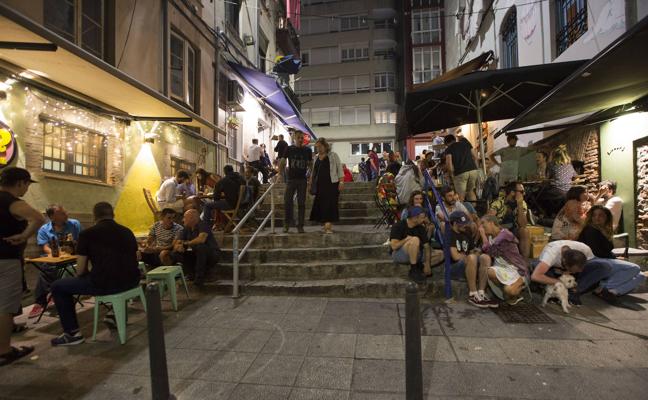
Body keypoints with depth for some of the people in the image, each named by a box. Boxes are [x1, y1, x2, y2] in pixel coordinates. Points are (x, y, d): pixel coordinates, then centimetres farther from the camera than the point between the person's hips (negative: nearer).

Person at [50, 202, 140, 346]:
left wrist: (89, 279, 23)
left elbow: (80, 271, 0)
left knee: (58, 287, 17)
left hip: (104, 284, -6)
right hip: (131, 281, 6)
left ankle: (72, 333, 17)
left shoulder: (87, 234, 0)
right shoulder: (127, 231, 14)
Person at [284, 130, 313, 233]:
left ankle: (300, 226, 9)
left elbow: (310, 164, 11)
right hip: (291, 179, 0)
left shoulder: (307, 150, 5)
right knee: (287, 202, -5)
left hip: (302, 179, 1)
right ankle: (286, 224, 11)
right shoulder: (289, 149, 3)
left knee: (301, 203, 2)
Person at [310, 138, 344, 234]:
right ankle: (326, 224, 14)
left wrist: (341, 181, -10)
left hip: (331, 184, -5)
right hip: (319, 185, 5)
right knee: (320, 205, 3)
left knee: (330, 204, -9)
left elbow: (339, 169, -1)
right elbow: (314, 172, 21)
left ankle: (328, 226, -10)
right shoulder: (316, 158, 16)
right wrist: (311, 184, 17)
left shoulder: (333, 155, 1)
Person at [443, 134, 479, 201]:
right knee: (470, 191, 25)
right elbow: (475, 156, 16)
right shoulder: (465, 142, 20)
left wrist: (451, 174, 5)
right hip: (473, 170, 4)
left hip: (460, 173, -4)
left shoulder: (449, 149, 8)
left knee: (461, 196, 5)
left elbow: (449, 163, -8)